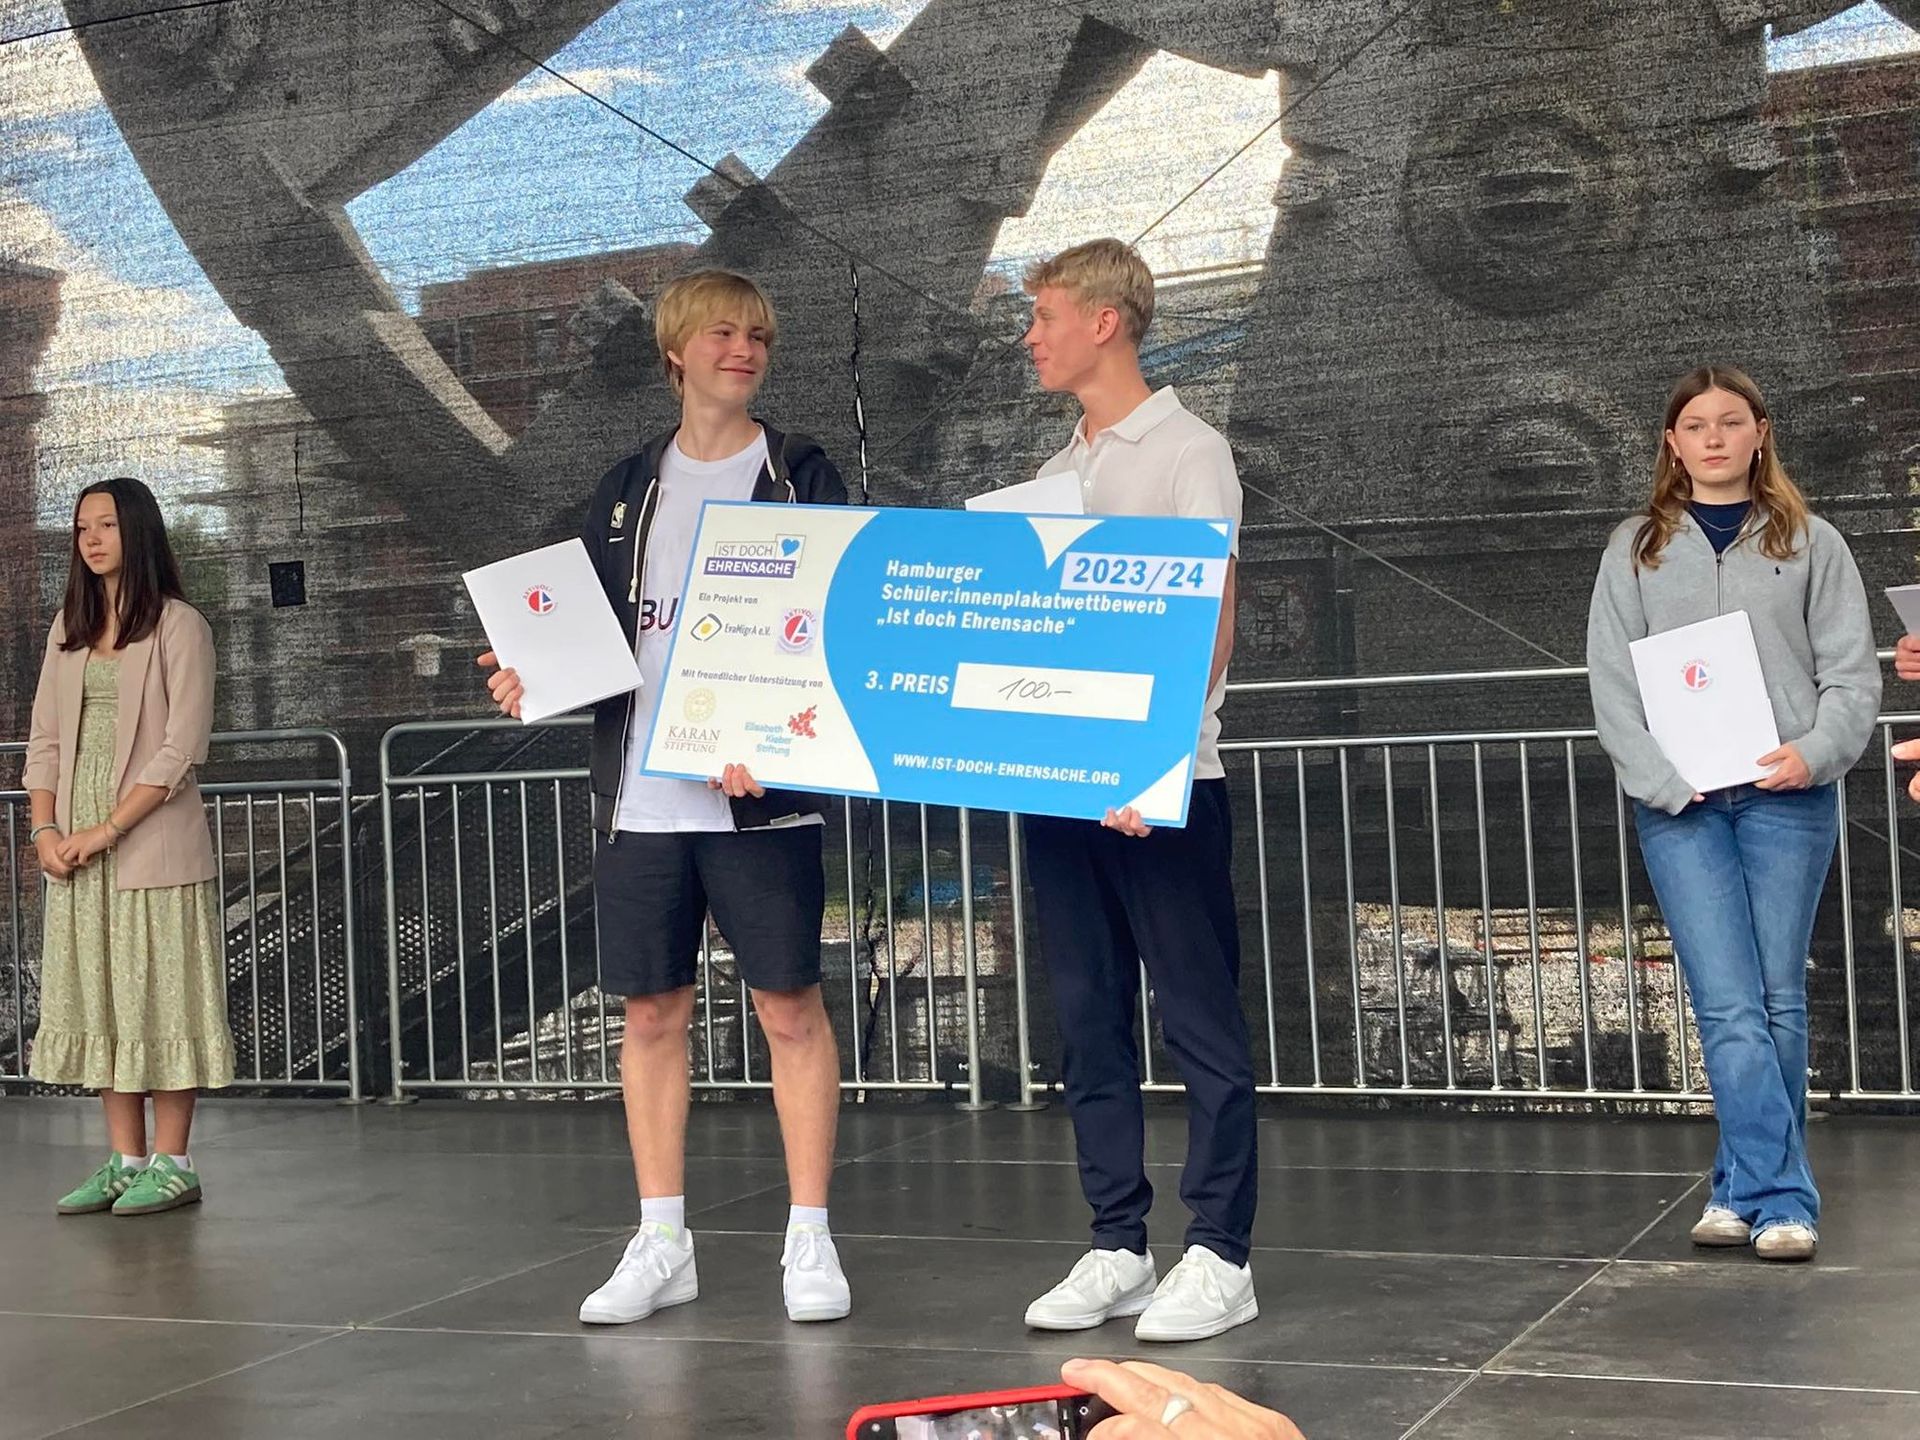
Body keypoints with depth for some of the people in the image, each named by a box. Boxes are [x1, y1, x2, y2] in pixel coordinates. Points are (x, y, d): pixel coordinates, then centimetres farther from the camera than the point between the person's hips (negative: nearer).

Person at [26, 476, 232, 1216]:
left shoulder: (178, 626, -4)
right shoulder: (69, 628, 14)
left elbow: (181, 749, -11)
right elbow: (45, 739, 13)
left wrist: (107, 829, -16)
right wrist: (46, 829, -2)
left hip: (150, 843, -6)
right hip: (77, 847, 6)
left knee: (160, 995, -2)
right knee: (98, 998, 6)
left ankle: (172, 1165, 3)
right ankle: (126, 1161, 12)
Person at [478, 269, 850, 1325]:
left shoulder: (801, 478, 3)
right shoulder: (627, 491, 14)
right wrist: (531, 677, -2)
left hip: (762, 793, -4)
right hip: (638, 795, 4)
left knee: (790, 1006, 0)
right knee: (650, 1011, 7)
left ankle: (809, 1239, 10)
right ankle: (661, 1245, 18)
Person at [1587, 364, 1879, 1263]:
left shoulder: (1810, 544, 12)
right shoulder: (1635, 550, 13)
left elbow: (1852, 671, 6)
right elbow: (1612, 683, 5)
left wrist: (1817, 752, -13)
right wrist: (1664, 782, -9)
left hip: (1786, 798, 0)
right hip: (1680, 804, 0)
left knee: (1778, 1001, 0)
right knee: (1729, 1005, -9)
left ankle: (1747, 1187, 9)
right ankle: (1780, 1197, -9)